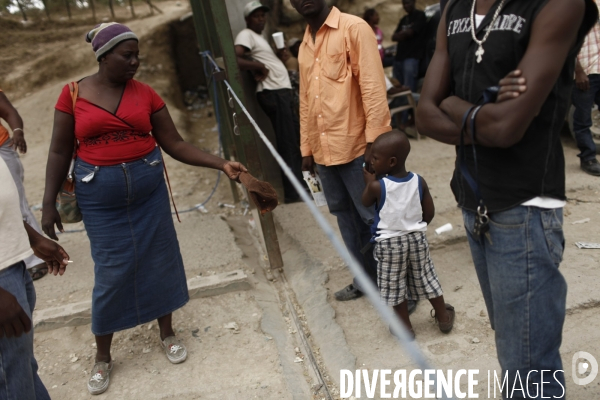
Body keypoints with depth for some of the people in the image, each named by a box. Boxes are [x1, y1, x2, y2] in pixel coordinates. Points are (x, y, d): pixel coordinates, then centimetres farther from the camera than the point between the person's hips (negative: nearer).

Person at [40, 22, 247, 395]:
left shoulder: (145, 94, -1)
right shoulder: (74, 94, -5)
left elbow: (175, 144, -2)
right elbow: (60, 152, -1)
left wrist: (222, 164, -10)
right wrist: (49, 203, -4)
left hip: (149, 190, 2)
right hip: (100, 197, -2)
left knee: (159, 262, 10)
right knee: (111, 273, 3)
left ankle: (168, 333, 32)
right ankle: (103, 357, 24)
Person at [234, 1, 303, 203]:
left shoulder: (260, 37, 25)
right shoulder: (246, 35, -6)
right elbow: (234, 59, -22)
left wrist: (281, 53, 6)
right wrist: (258, 67, -15)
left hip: (283, 91, 10)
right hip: (273, 93, -10)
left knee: (296, 140, 14)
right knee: (288, 143, -10)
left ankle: (301, 184, 24)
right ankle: (293, 192, -7)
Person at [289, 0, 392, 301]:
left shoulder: (353, 28, -4)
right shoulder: (304, 46, 16)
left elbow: (373, 85, -11)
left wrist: (375, 140, -17)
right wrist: (306, 149, 17)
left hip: (356, 146, -6)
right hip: (323, 151, 7)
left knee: (373, 217, 0)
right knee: (346, 217, 13)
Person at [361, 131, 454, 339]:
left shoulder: (377, 186, -20)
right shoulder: (419, 181, -8)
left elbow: (365, 203, 0)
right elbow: (429, 213, -1)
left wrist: (369, 182, 13)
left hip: (389, 242, -4)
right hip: (417, 237, 4)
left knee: (394, 286, 13)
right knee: (426, 278, 20)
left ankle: (406, 327, 24)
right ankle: (444, 318, 33)